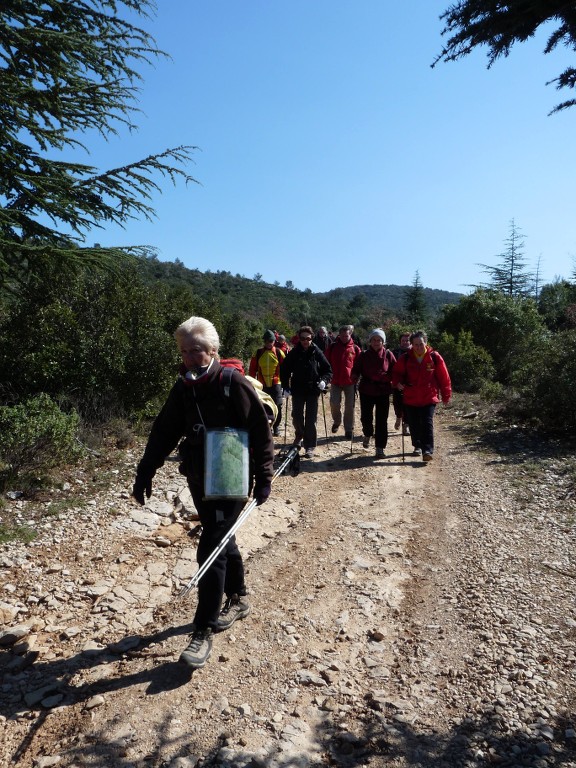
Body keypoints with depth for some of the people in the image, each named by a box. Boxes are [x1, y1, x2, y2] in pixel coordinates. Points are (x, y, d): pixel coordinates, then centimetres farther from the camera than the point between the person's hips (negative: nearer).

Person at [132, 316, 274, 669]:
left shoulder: (235, 385, -16)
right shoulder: (184, 387, 3)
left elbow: (262, 432, -13)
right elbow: (164, 432, 8)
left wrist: (263, 478, -14)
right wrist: (145, 473, 7)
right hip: (199, 480, 7)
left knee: (211, 550, -7)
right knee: (223, 541, 20)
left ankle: (204, 631, 5)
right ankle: (238, 600, 41)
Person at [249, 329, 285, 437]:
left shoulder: (279, 352, -1)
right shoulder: (258, 353, 4)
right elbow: (252, 369, 8)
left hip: (276, 384, -2)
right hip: (262, 385, 2)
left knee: (277, 407, 0)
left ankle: (276, 426, 17)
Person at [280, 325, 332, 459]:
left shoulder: (317, 352, -4)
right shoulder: (293, 353, -2)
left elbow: (328, 370, 0)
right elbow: (284, 370, 5)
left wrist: (324, 380, -18)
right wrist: (285, 386, -2)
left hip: (313, 390, -1)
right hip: (297, 390, 1)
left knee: (311, 419, 1)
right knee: (297, 416, 10)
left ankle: (310, 446, 10)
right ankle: (299, 435, 40)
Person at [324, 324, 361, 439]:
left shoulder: (355, 348, 0)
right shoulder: (332, 347, 2)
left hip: (350, 382, 0)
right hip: (335, 382, 1)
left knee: (350, 406, 4)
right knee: (334, 404, -4)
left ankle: (349, 429, 16)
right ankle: (336, 422, 25)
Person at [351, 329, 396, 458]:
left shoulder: (388, 354, -1)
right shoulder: (364, 355, 0)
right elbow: (356, 369, 4)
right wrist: (354, 377, -15)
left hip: (383, 391, -1)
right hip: (366, 391, 1)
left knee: (382, 420, 0)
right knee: (366, 417, 4)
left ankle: (380, 448, 10)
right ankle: (367, 435, 38)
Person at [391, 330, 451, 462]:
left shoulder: (434, 357, -5)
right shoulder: (405, 358, -2)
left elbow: (444, 377, 1)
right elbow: (397, 372, 11)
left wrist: (446, 396, 5)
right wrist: (397, 382, -11)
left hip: (429, 398, -2)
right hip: (410, 398, 2)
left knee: (427, 424, -10)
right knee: (414, 425, 12)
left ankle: (428, 450, -9)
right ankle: (417, 446, 31)